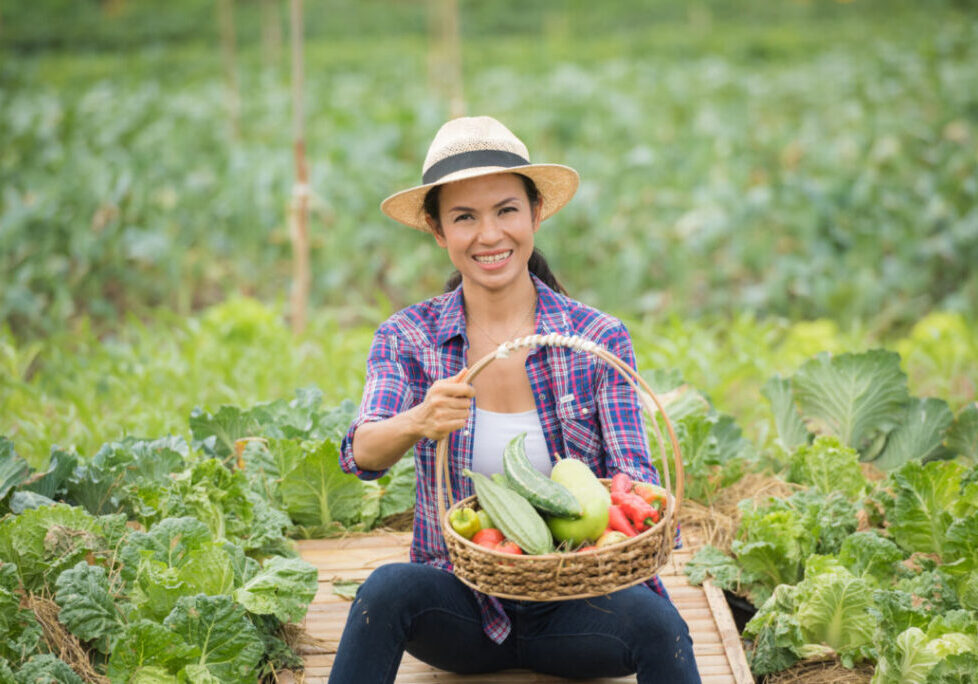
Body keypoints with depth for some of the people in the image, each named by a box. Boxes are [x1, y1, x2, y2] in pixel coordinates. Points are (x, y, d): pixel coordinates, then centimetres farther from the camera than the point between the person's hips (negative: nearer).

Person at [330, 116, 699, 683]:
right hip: (461, 604, 1)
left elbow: (634, 478, -8)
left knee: (655, 621, -31)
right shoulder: (408, 339, -2)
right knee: (390, 588, -30)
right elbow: (362, 455, -17)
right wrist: (419, 422, -40)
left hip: (572, 601, 0)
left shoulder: (600, 340, -3)